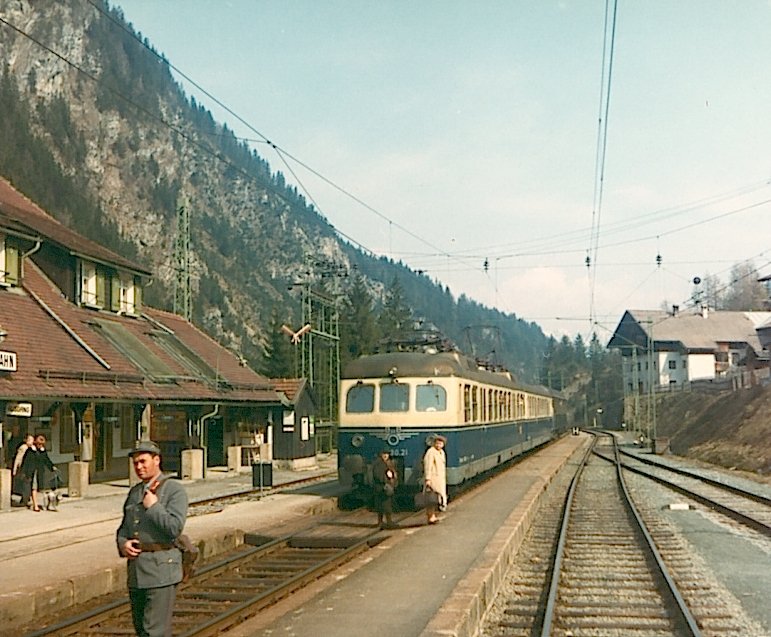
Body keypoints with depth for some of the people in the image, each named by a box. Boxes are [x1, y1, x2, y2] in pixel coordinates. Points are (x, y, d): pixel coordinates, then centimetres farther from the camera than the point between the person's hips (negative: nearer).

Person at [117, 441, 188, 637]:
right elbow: (124, 527, 21)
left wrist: (153, 506, -12)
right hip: (136, 569, 7)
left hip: (161, 570, -7)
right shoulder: (135, 492, 16)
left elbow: (175, 528, -17)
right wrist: (123, 543, 0)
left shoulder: (174, 490, -6)